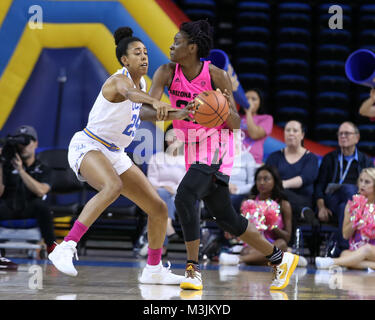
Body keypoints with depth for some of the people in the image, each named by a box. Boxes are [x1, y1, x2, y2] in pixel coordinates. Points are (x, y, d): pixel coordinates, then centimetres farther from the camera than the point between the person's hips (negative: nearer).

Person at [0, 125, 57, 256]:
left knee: (41, 204, -35)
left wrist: (21, 170, -13)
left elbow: (40, 191, -9)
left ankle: (51, 245, -24)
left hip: (30, 211, 0)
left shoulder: (43, 169, 13)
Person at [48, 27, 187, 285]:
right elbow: (129, 93, -45)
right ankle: (65, 248, -43)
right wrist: (155, 101, -65)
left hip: (115, 155, 9)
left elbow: (147, 114, 30)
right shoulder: (119, 80, -18)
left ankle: (153, 270, 22)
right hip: (87, 146, -9)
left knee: (159, 209, 5)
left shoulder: (142, 82, 8)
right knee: (113, 186, -41)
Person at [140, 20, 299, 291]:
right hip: (193, 150, 6)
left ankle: (193, 270, -19)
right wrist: (170, 114, -35)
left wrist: (227, 110, -31)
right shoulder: (167, 73, -5)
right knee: (226, 219, 11)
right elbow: (147, 110, -15)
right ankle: (280, 259, 26)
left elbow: (236, 125, -9)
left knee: (184, 197, -27)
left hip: (216, 148, -6)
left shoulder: (216, 76, -15)